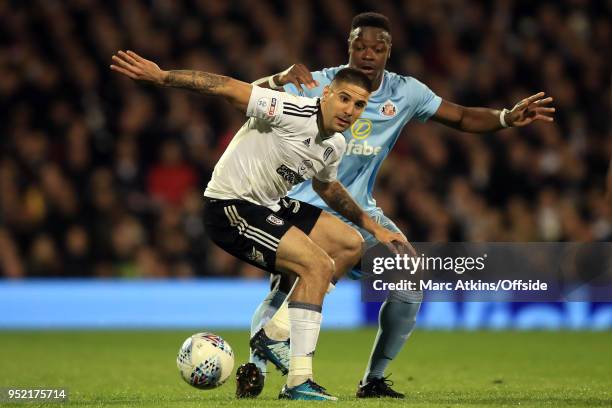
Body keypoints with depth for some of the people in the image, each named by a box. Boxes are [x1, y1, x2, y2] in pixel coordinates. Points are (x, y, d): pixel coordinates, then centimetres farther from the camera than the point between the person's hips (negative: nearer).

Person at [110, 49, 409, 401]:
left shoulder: (336, 146, 5)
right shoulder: (293, 112, -22)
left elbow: (327, 187, 28)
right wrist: (161, 76, -33)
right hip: (230, 208, -10)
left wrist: (373, 227, 30)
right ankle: (298, 382, -22)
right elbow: (227, 87, -26)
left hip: (268, 206, 10)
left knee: (350, 244, 13)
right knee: (318, 265, -20)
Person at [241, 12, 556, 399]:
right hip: (307, 206, -4)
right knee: (288, 286, -24)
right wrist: (278, 79, -41)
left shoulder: (405, 92, -3)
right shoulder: (320, 85, -14)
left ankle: (374, 379, 5)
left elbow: (463, 117, 4)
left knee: (411, 284, -9)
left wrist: (508, 117, -14)